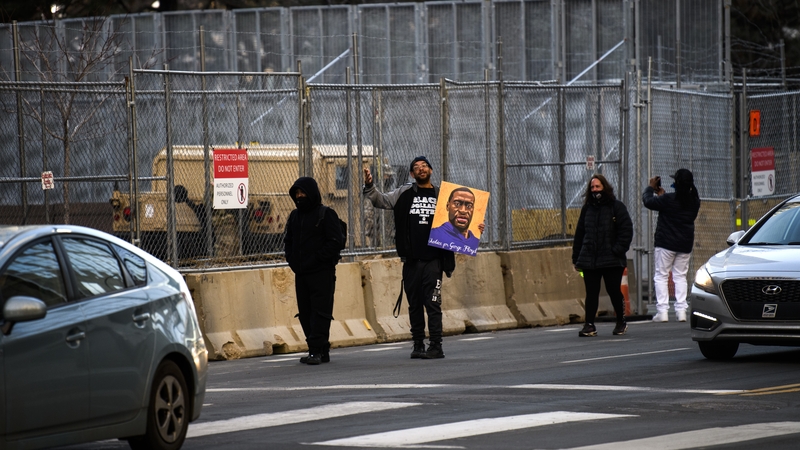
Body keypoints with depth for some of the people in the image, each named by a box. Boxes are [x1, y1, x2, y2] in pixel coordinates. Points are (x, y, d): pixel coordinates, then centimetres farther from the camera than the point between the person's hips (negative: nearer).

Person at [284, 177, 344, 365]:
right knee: (305, 313, 6)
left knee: (320, 312, -10)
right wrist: (292, 260, 9)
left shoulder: (326, 214, -5)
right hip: (301, 273, 7)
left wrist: (315, 259, -15)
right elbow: (288, 241, 26)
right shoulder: (295, 216, 16)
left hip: (322, 273, -7)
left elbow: (336, 242, -11)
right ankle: (321, 351, 11)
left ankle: (317, 350, -14)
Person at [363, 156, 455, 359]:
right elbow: (381, 200, 5)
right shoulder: (404, 194, 8)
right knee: (414, 303, 8)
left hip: (433, 259, -2)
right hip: (411, 260, 2)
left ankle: (435, 346, -5)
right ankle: (418, 344, 16)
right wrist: (369, 187, -13)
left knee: (432, 303, -7)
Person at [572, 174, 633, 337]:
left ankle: (621, 322, 20)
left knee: (614, 291, 3)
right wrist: (576, 257, 11)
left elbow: (626, 231, -5)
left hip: (612, 261, -3)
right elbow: (579, 234, 15)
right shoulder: (587, 209, 12)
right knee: (591, 293, 0)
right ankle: (589, 325, 0)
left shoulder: (617, 207, -1)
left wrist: (618, 250, -15)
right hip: (589, 260, 3)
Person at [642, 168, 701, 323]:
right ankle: (681, 310, 3)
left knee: (661, 276, 2)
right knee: (680, 276, 12)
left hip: (665, 243, -5)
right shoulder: (694, 201, 2)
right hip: (685, 245, 5)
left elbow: (648, 201, -5)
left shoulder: (668, 200, -16)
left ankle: (662, 311, -6)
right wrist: (662, 195, 26)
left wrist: (650, 188, 14)